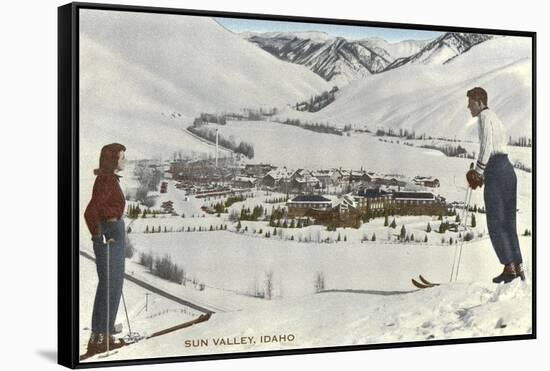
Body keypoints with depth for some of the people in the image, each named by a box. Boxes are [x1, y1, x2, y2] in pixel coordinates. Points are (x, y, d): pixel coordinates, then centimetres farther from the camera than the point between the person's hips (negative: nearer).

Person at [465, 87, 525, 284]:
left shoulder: (484, 116, -5)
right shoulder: (495, 117, 24)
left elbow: (487, 145, -17)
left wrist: (478, 171, -14)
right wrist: (482, 172, 20)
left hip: (496, 170, -10)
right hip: (508, 169, 10)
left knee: (496, 223, -6)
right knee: (508, 223, 10)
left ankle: (509, 267, -9)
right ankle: (518, 267, 8)